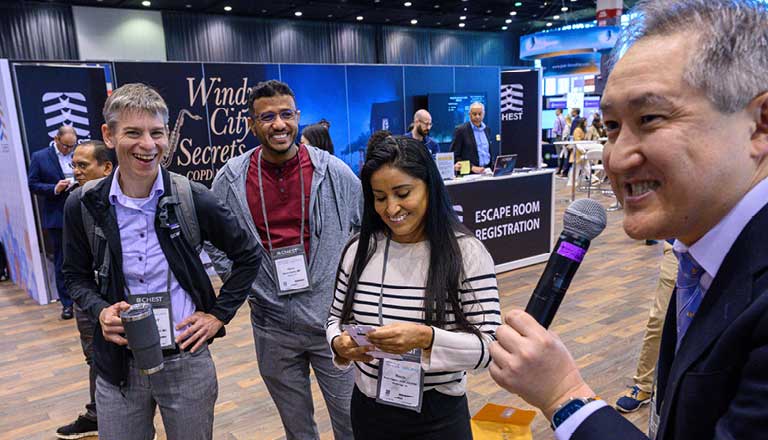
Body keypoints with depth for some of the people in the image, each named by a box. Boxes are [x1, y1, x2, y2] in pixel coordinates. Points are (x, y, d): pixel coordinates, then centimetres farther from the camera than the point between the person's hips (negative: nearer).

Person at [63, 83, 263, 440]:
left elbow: (248, 255, 1)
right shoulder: (83, 206, -5)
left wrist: (218, 314, -3)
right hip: (118, 365, 2)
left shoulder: (193, 199, -10)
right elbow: (76, 275, 9)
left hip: (187, 361, -1)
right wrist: (100, 311, -11)